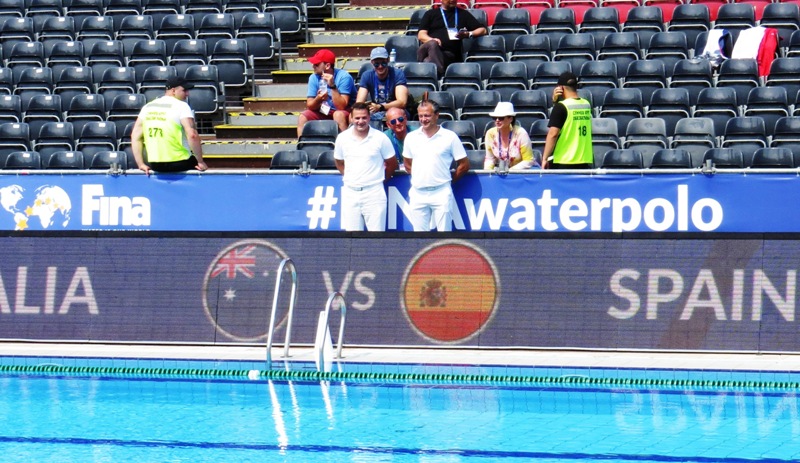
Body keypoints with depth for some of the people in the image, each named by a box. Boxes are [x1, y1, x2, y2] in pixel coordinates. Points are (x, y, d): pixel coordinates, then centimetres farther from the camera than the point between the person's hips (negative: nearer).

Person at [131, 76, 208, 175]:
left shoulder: (148, 107, 10)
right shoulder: (181, 106, -8)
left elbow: (135, 136, 9)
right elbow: (192, 135, -19)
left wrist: (141, 164, 9)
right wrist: (200, 162, -11)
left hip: (154, 166, 6)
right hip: (179, 164, -6)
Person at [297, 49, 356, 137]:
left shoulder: (344, 77, -20)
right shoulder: (314, 78, -5)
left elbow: (341, 106, -27)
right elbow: (310, 106, -8)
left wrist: (332, 86, -35)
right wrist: (318, 99, -30)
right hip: (325, 112, 5)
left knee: (338, 115, -37)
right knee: (302, 117, -16)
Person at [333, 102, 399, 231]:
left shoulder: (380, 138, -4)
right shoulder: (342, 138, 3)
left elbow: (392, 163, 6)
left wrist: (380, 179, 8)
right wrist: (349, 177, 10)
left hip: (374, 193, -3)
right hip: (350, 193, 3)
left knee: (376, 231, -3)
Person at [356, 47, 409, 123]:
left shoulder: (398, 74, -9)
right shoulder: (366, 76, 1)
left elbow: (402, 102, -20)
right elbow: (359, 102, -7)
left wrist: (379, 107, -36)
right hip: (374, 114, 3)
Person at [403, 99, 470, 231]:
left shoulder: (449, 137, -1)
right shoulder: (411, 137, 8)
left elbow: (464, 165, 3)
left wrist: (449, 180, 6)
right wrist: (418, 178, 12)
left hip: (441, 193, -3)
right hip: (418, 194, 3)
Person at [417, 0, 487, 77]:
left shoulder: (463, 14, 26)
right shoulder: (431, 13, 22)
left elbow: (483, 30, 21)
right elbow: (421, 35, 11)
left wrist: (469, 34, -1)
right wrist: (432, 40, -13)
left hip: (449, 53, 0)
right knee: (432, 44, -39)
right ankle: (440, 72, -53)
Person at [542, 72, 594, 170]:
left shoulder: (561, 107, -10)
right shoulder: (586, 105, 9)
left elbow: (553, 134, -15)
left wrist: (545, 158, -10)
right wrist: (557, 102, 10)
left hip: (563, 163, -6)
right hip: (585, 162, 6)